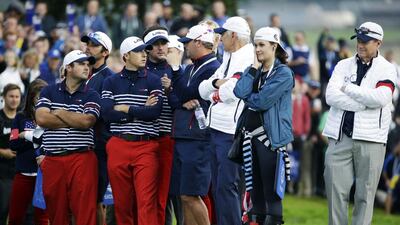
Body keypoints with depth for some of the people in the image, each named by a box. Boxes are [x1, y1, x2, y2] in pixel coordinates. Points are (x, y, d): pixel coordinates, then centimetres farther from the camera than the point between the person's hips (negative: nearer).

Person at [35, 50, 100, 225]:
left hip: (82, 159, -2)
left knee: (85, 210, -10)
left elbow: (87, 121, -9)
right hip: (53, 161, 2)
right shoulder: (49, 92, 12)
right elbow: (41, 119, -5)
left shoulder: (91, 96, 8)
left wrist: (59, 113, 0)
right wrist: (75, 121, -3)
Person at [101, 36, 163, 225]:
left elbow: (155, 112, -8)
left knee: (146, 201, -11)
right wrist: (141, 112, -6)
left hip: (146, 147, -2)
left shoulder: (153, 81, 7)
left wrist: (125, 109, -1)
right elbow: (107, 114, -5)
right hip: (118, 146, 2)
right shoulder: (111, 82, 10)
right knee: (122, 202, 5)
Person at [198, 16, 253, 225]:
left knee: (227, 186, -10)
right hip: (216, 129, 9)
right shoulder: (228, 61, 19)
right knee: (218, 186, 12)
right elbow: (203, 90, 14)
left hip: (231, 132, -9)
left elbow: (234, 91, -21)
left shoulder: (250, 60, -10)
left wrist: (215, 91, -1)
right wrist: (217, 83, -7)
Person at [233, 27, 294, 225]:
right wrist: (254, 68, -2)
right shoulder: (254, 70, 15)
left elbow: (262, 101, -16)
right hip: (250, 132, 7)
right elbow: (240, 92, -4)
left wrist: (248, 97, 1)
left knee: (271, 192, -7)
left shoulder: (283, 73, -6)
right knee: (254, 188, 10)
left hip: (270, 136, -7)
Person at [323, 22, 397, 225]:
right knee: (336, 190, -2)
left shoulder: (386, 69, 3)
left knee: (365, 194, -1)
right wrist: (364, 104, -11)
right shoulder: (343, 65, 11)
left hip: (370, 139, -2)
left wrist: (348, 88, -7)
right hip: (340, 137, 2)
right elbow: (331, 96, -4)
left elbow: (381, 98, -15)